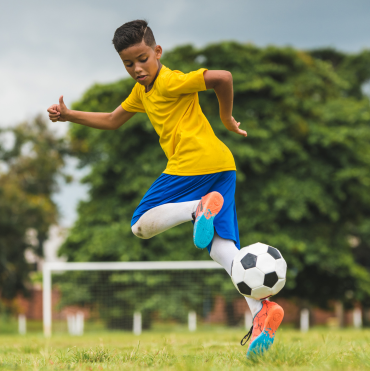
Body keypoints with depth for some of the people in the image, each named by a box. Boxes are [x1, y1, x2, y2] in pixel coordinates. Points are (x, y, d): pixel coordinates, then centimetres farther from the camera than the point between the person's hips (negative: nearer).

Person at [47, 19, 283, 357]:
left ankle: (200, 208, -25)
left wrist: (227, 117, -3)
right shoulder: (141, 91, 24)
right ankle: (261, 310, -20)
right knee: (221, 247, -2)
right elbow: (112, 121, 36)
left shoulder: (170, 82, -6)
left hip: (195, 162, -9)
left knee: (140, 225, -4)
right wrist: (68, 115, 29)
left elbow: (222, 77, -16)